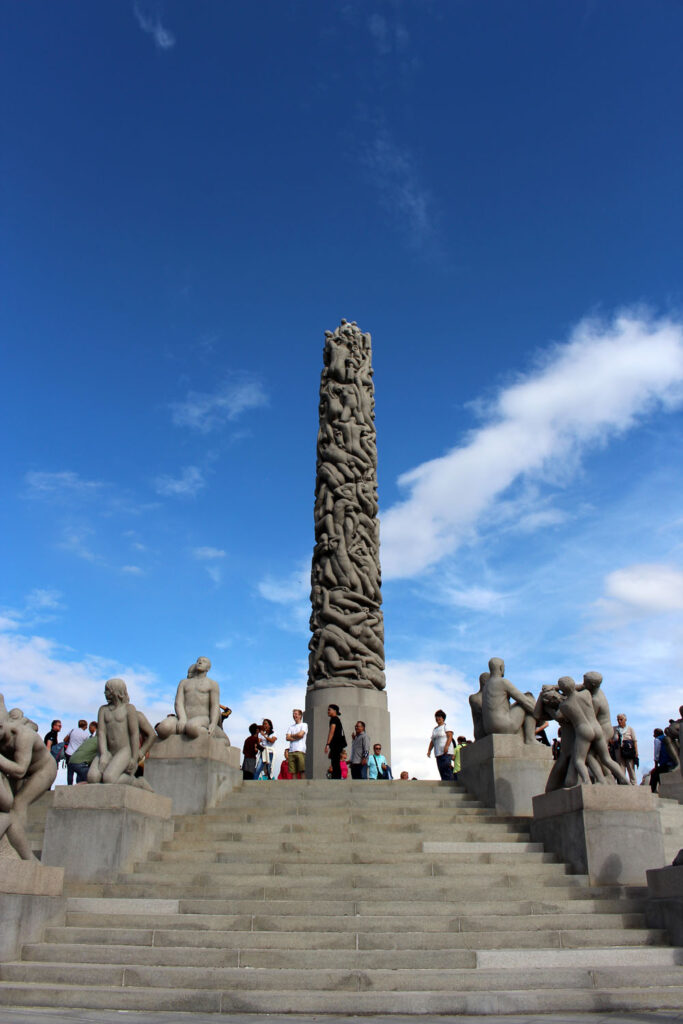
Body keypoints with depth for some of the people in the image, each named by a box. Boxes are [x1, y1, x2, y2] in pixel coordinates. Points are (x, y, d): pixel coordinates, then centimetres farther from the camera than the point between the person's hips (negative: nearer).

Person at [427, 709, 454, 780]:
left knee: (446, 768, -17)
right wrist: (429, 750, 12)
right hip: (438, 753, 7)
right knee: (441, 770, -1)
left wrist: (446, 746, -22)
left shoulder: (446, 726, 4)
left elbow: (450, 736, -10)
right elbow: (432, 741, 23)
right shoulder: (434, 729, 24)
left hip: (446, 752, -7)